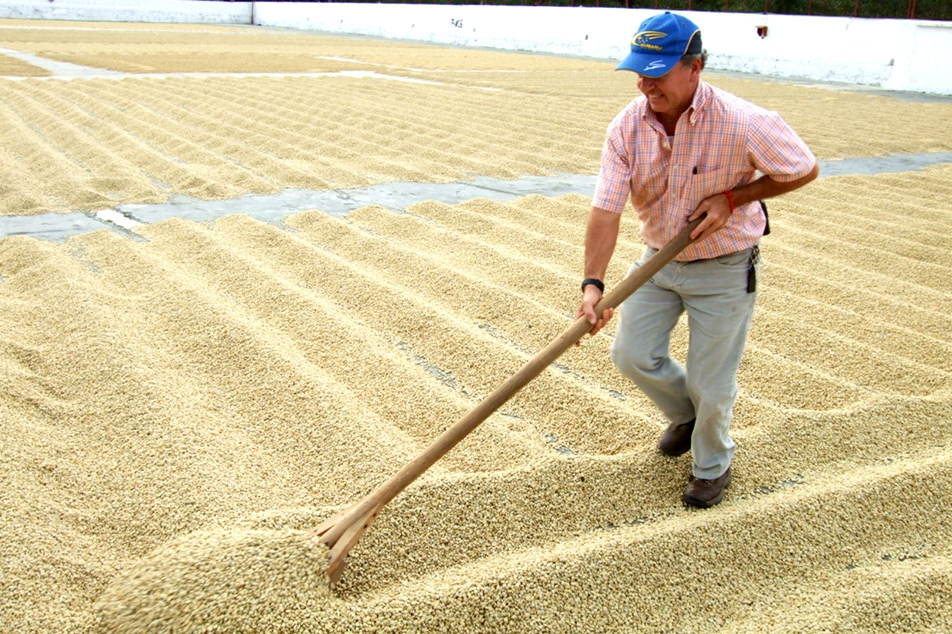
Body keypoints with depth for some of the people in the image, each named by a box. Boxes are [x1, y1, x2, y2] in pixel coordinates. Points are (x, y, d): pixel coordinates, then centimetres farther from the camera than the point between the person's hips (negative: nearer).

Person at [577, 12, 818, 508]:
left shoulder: (743, 124, -26)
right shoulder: (627, 127, -15)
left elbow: (804, 170, -10)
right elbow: (605, 210, -21)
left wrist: (732, 198, -21)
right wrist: (593, 284, -34)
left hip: (724, 268, -4)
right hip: (659, 258, 4)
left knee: (710, 383, 3)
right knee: (632, 354, 5)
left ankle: (713, 464, 35)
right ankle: (685, 415, 38)